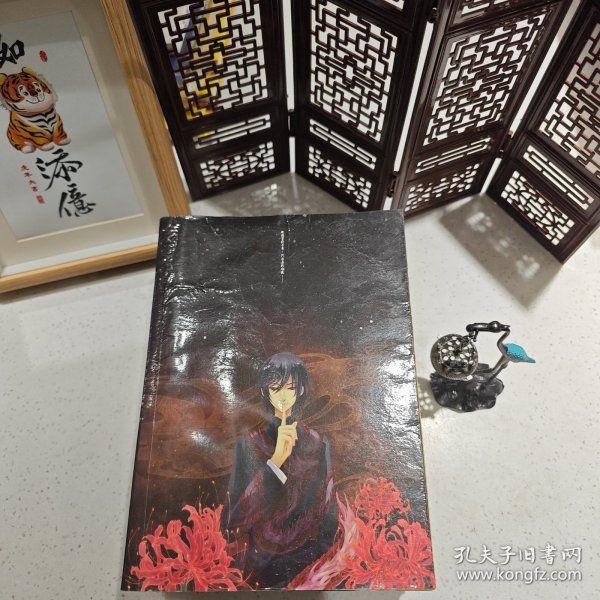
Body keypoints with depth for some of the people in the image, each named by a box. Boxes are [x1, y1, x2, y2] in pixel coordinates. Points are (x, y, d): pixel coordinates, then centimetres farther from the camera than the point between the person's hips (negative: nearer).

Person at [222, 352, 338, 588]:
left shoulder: (317, 443, 0)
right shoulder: (249, 442, -4)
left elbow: (328, 512, 7)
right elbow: (236, 519, -12)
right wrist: (277, 459, -20)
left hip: (310, 559, 0)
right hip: (262, 560, 0)